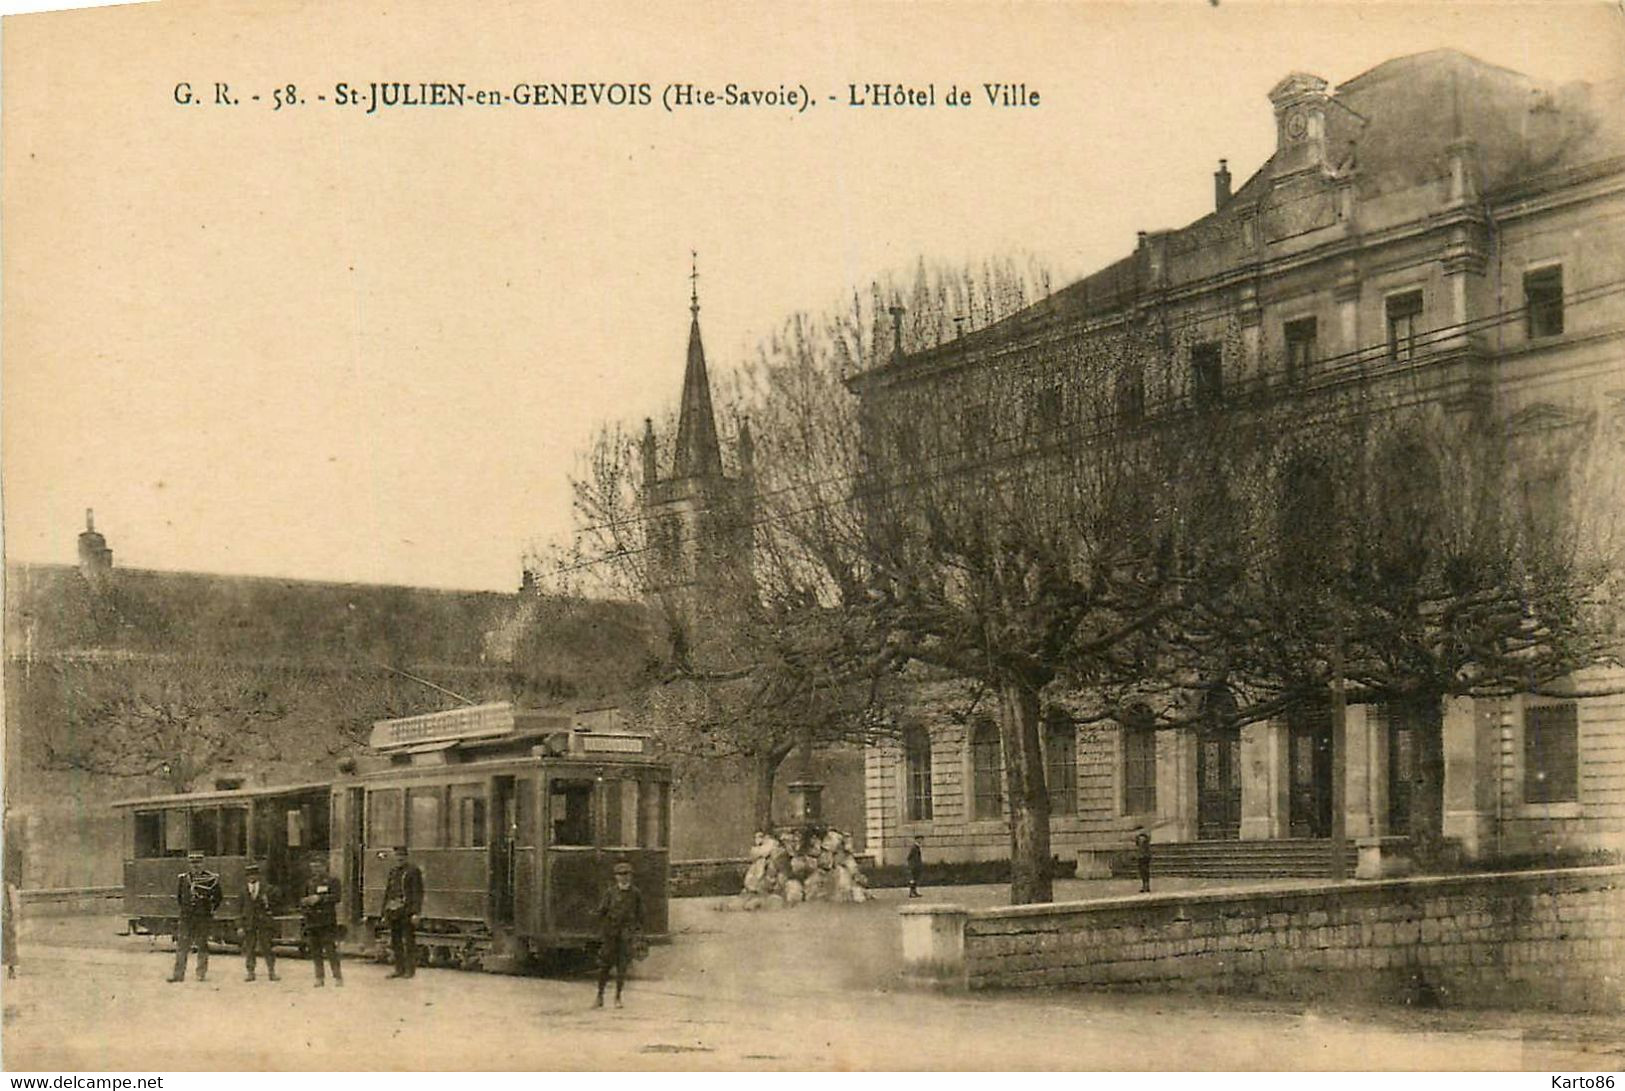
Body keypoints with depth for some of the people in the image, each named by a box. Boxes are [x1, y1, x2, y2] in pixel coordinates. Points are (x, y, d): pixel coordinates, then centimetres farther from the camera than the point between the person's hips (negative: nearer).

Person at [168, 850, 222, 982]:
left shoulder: (211, 879, -3)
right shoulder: (182, 879, 6)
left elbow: (218, 896, 7)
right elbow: (178, 896, 20)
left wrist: (210, 909, 5)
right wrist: (183, 908, 14)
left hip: (204, 918, -2)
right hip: (186, 917, 2)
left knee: (202, 946, 3)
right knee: (182, 946, 1)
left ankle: (202, 973, 11)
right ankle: (178, 973, 5)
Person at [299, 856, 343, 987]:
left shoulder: (332, 881, 2)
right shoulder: (309, 883, 18)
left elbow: (335, 897, -11)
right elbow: (301, 900, 19)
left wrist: (319, 898, -17)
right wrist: (306, 901, -3)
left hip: (327, 921, -5)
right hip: (312, 921, 5)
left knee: (331, 950, -9)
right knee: (315, 952, 6)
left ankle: (338, 977, -4)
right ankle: (319, 978, 13)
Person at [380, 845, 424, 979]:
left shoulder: (413, 871, -3)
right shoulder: (393, 871, 17)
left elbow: (418, 892, -8)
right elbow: (387, 892, 21)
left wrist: (415, 912, -14)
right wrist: (385, 912, 17)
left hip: (407, 910, -7)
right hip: (393, 910, 7)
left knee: (409, 941, -5)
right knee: (395, 942, 9)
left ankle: (410, 969, 0)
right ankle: (399, 969, 16)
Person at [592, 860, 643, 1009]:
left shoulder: (635, 894, 3)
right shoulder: (610, 893, 2)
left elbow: (640, 916, 7)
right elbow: (601, 913, 4)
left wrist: (638, 937, 2)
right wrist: (601, 934, 0)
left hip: (627, 935, 0)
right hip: (610, 934, 0)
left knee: (622, 967, -2)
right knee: (604, 965, 1)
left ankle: (618, 998, 8)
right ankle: (600, 997, 13)